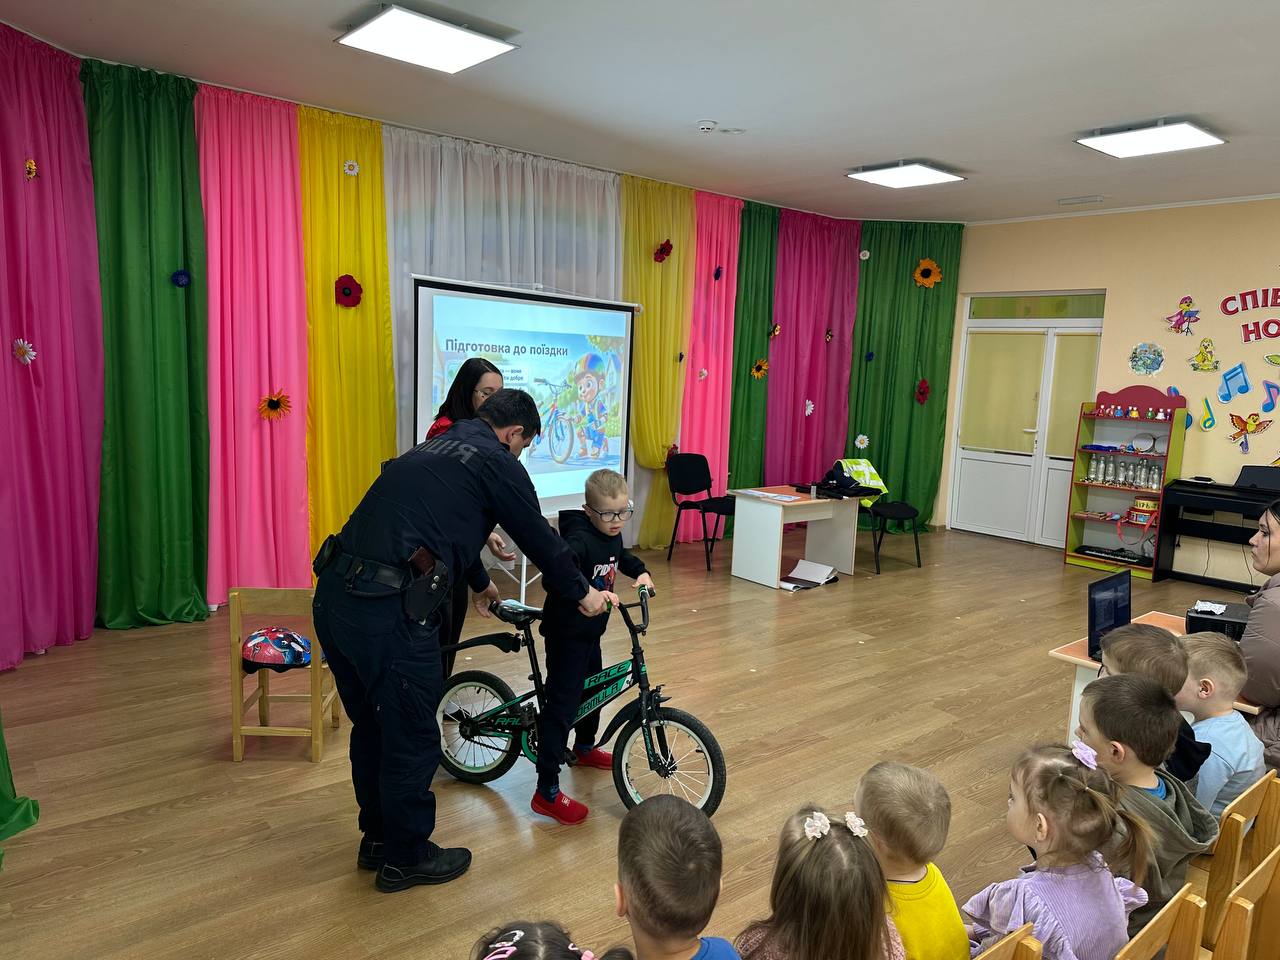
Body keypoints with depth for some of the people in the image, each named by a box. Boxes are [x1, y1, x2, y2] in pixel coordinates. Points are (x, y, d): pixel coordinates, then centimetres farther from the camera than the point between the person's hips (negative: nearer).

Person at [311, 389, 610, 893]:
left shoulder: (434, 449, 24)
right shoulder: (496, 462, -1)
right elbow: (538, 535, 5)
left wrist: (481, 582, 52)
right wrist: (582, 592, 22)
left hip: (334, 596, 9)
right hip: (387, 609, -9)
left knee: (372, 725, 24)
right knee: (412, 737, 10)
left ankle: (378, 837, 41)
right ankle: (406, 857, 28)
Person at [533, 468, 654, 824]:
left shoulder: (611, 535, 1)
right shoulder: (580, 539, -26)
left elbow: (622, 556, 23)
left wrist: (641, 572, 6)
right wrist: (593, 593, -53)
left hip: (591, 630, 9)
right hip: (567, 633, -9)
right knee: (562, 705, -7)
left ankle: (585, 748, 52)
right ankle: (547, 793, 0)